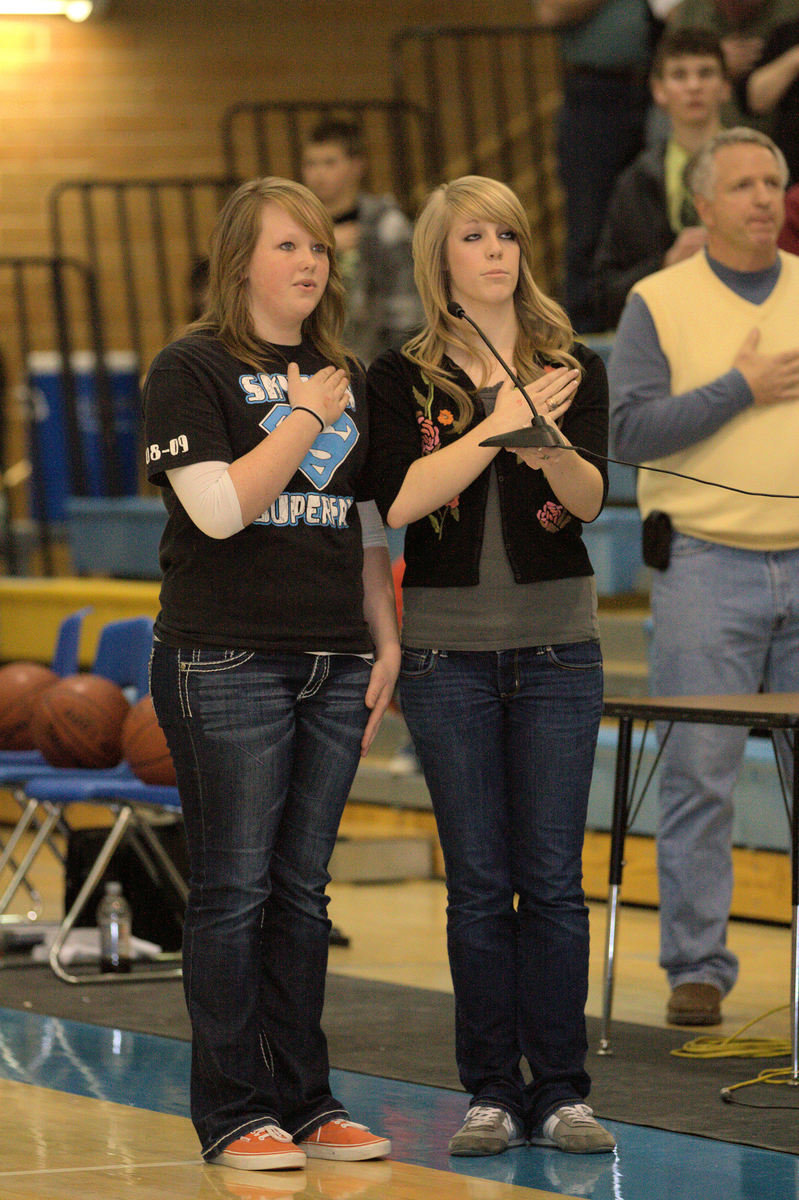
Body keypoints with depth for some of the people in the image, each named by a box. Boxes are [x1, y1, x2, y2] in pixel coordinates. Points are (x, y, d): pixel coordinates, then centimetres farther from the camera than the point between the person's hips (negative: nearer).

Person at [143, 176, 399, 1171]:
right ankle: (231, 1113, 2)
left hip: (333, 664, 6)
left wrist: (386, 642, 12)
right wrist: (305, 418, -10)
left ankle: (304, 1099, 14)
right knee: (233, 891, -3)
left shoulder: (344, 377, 16)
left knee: (303, 891, 8)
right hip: (227, 665, -6)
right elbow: (220, 507, -16)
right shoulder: (192, 370, -3)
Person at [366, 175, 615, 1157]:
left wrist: (548, 445, -29)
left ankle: (560, 1092, 6)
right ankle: (492, 1092, 8)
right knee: (478, 881, 2)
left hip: (557, 644, 1)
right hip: (449, 648, -1)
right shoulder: (402, 377, 2)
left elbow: (590, 498, -9)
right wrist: (501, 423, -18)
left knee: (553, 879, 0)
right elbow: (401, 499, -13)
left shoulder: (573, 367, 5)